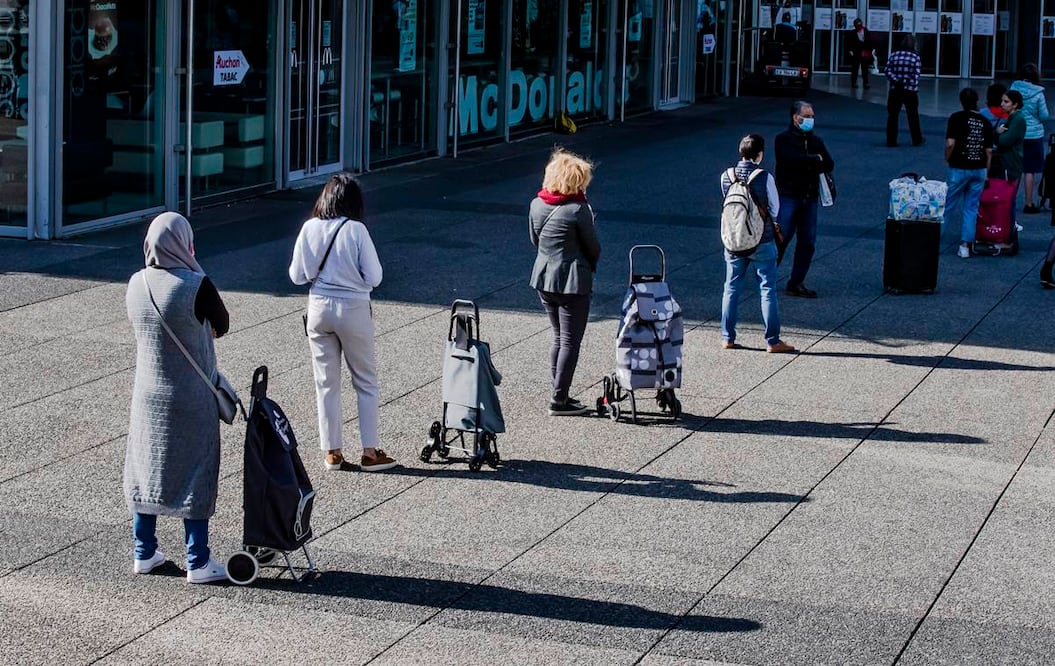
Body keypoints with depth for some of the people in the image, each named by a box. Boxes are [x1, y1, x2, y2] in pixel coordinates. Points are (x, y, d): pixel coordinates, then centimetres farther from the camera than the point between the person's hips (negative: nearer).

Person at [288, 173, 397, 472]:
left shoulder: (309, 229, -5)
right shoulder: (356, 230, -15)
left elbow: (296, 275, 2)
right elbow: (373, 277, -11)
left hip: (319, 309, 3)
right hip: (353, 310, -3)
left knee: (326, 383, 12)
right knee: (366, 382, 9)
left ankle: (332, 452, 16)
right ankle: (370, 452, 10)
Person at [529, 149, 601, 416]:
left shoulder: (536, 205, 1)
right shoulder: (578, 209, -17)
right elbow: (592, 246, -7)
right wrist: (590, 266, 13)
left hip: (543, 278, 7)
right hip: (572, 281, -7)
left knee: (559, 337, 19)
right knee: (570, 341, 1)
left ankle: (560, 394, 22)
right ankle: (559, 400, 0)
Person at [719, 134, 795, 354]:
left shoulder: (726, 176, -5)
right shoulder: (765, 178, -16)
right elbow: (775, 208, -4)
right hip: (762, 242, -4)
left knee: (731, 287, 14)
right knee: (768, 289, 3)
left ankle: (727, 337, 16)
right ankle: (773, 341, 4)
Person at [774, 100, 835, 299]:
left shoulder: (816, 140, 16)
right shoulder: (784, 139, -1)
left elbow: (829, 165, 5)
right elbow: (791, 159, -19)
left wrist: (806, 163, -6)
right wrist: (816, 160, -6)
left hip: (809, 197, 6)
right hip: (788, 195, -6)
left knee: (807, 242, 4)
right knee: (781, 237, -10)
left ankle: (796, 284, 11)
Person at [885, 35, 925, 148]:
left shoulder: (893, 55, 2)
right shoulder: (915, 57, -6)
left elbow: (888, 71, -5)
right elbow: (916, 75, -9)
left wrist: (896, 81, -10)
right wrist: (915, 89, -5)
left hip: (895, 90, 2)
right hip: (910, 91, -2)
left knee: (892, 116, 6)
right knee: (913, 116, 12)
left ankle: (891, 141, 4)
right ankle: (917, 140, 22)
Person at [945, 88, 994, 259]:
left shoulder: (957, 118, -9)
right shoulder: (985, 122, 3)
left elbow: (950, 143, -18)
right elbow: (989, 150, 5)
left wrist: (947, 158, 0)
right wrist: (986, 173, 14)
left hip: (958, 169, -3)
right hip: (979, 170, 3)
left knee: (948, 206, 7)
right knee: (971, 209, 8)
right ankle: (965, 246, 6)